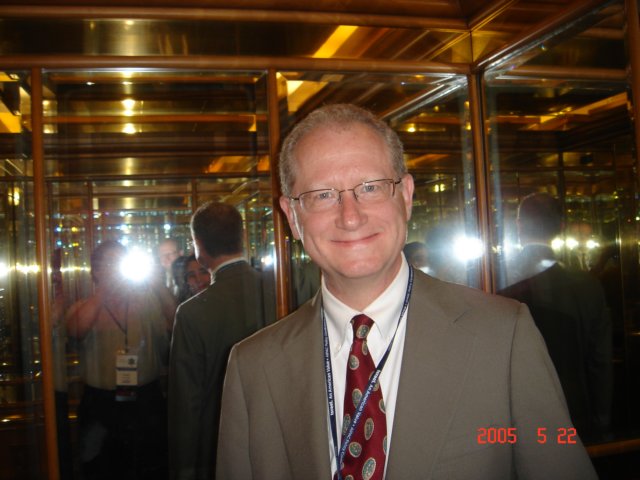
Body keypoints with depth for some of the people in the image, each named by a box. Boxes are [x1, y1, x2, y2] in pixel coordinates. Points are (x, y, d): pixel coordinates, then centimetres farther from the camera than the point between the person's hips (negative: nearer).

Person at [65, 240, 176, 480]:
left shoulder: (146, 303, 1)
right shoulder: (82, 309, -1)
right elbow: (76, 331, -24)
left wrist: (157, 284, -22)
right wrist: (104, 289, -22)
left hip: (147, 404, 1)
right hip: (101, 405, -1)